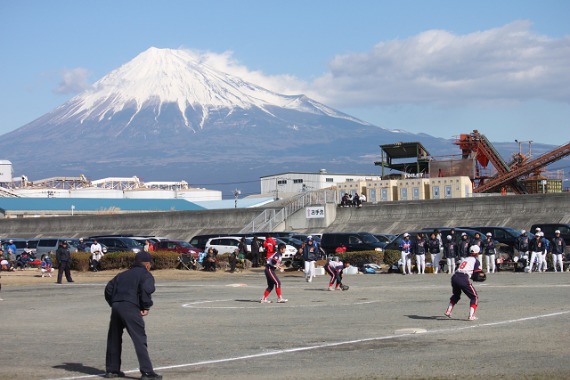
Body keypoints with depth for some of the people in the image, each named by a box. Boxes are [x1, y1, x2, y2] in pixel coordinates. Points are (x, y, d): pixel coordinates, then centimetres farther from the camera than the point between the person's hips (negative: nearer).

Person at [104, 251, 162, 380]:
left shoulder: (123, 274, 26)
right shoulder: (146, 275, 7)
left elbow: (108, 288, 21)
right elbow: (146, 290, -13)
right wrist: (146, 307, -5)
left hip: (116, 306, 6)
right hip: (130, 308, -6)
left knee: (114, 339, 18)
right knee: (140, 340, -6)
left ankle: (112, 369, 26)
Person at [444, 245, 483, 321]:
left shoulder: (465, 259, 26)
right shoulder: (475, 260, 9)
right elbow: (478, 272, 1)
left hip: (454, 277, 6)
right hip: (464, 279, -6)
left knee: (456, 295, 32)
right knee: (474, 297, 7)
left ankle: (448, 311, 30)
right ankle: (471, 316, -3)